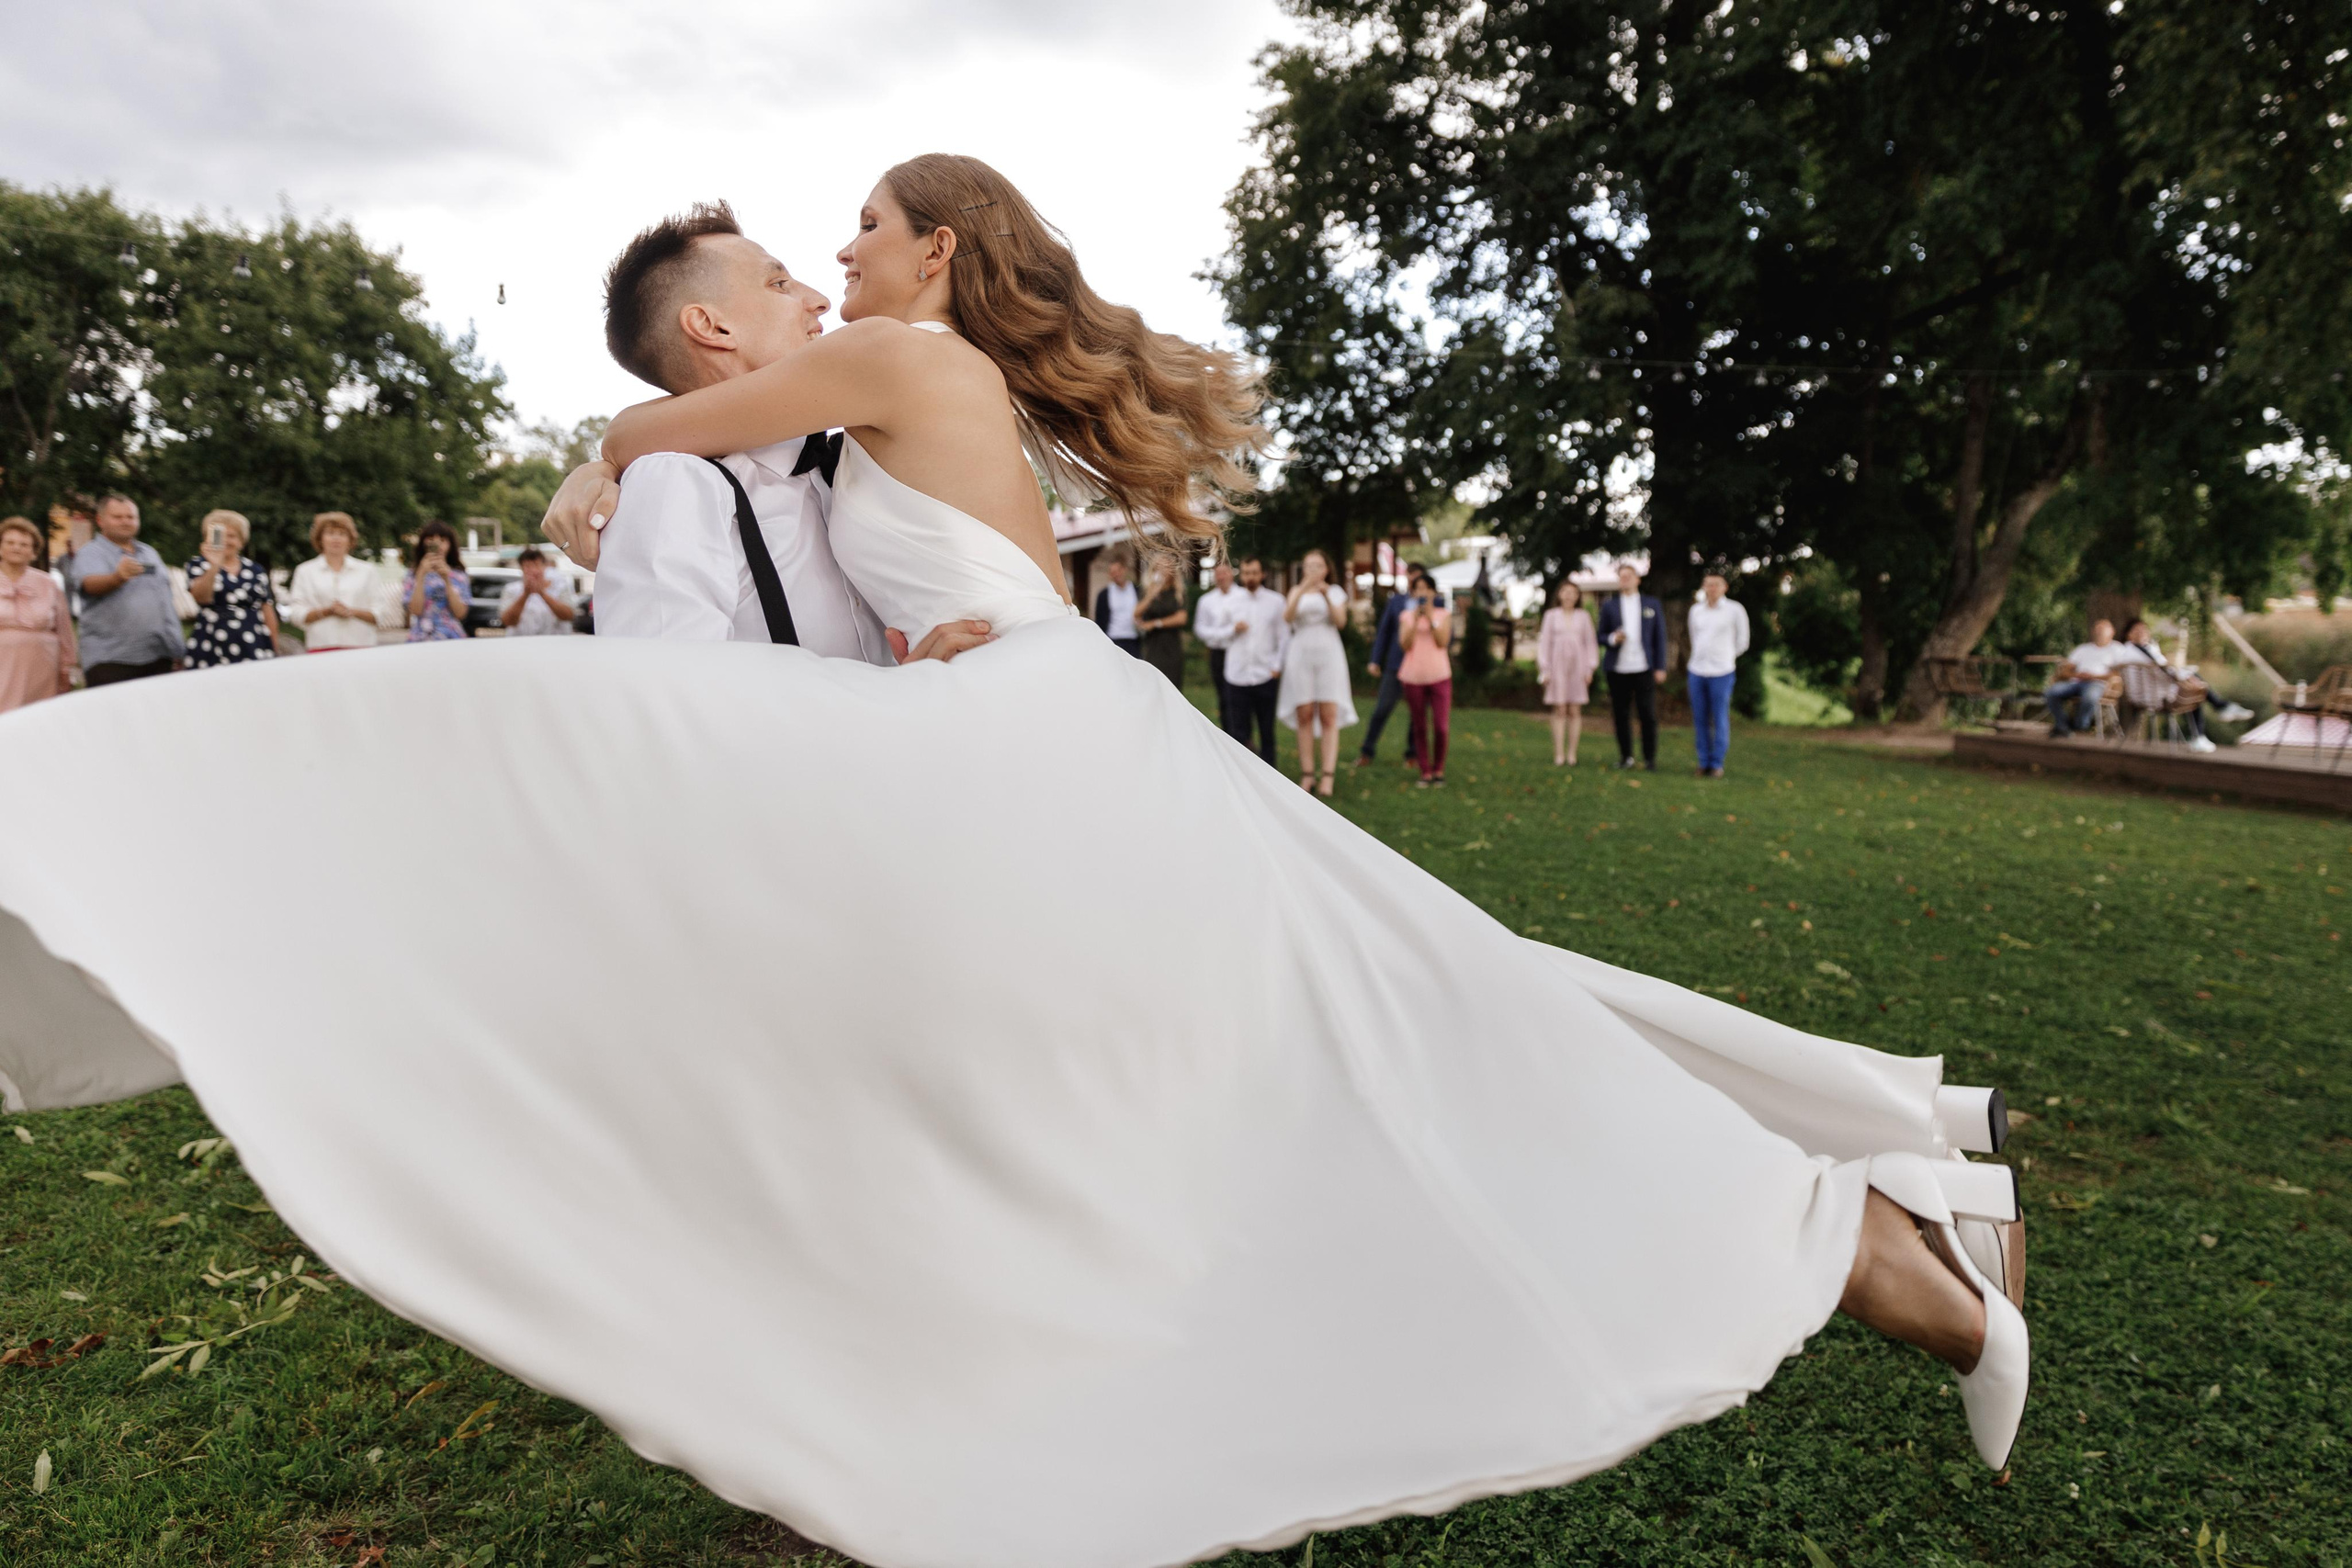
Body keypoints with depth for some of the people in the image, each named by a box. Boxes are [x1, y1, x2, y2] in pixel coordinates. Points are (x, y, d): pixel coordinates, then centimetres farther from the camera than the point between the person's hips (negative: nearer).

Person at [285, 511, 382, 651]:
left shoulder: (366, 570, 13)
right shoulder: (305, 571, 13)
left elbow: (379, 614, 7)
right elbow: (299, 616, 5)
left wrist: (351, 612, -9)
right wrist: (328, 611, -9)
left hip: (360, 645, 0)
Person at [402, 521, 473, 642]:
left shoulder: (459, 576, 7)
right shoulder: (413, 574, 8)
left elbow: (460, 613, -4)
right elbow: (415, 610, -6)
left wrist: (447, 580, -9)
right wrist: (421, 576, -9)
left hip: (452, 641, 0)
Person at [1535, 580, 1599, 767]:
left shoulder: (1584, 617, 8)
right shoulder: (1551, 615, 6)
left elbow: (1590, 644, 10)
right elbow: (1544, 642, 5)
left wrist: (1590, 669, 1)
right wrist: (1544, 670, -2)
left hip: (1578, 665, 1)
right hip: (1558, 665, -1)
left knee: (1575, 710, 0)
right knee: (1559, 710, -4)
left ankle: (1572, 755, 4)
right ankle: (1559, 755, -3)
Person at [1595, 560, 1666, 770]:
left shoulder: (1652, 605, 8)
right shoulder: (1609, 606, 8)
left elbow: (1660, 637, 7)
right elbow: (1602, 637, 9)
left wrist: (1661, 668, 0)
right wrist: (1613, 639, -14)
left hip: (1644, 668, -1)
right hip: (1618, 669, 1)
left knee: (1648, 715, -3)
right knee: (1621, 714, 3)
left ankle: (1650, 758, 6)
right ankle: (1626, 756, 14)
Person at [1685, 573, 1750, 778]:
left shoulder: (1735, 610, -3)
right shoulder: (1696, 610, 9)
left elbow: (1742, 642, 8)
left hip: (1721, 672, -4)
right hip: (1697, 671, 4)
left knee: (1720, 720, -2)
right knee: (1700, 720, 6)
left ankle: (1717, 764, 5)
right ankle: (1704, 763, 14)